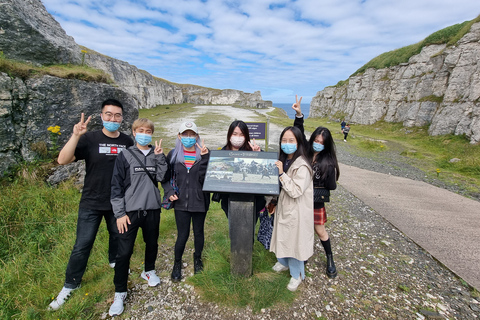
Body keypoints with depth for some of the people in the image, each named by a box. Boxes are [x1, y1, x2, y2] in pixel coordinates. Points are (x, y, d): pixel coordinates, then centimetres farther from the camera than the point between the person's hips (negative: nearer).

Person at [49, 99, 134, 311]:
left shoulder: (128, 142, -2)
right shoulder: (89, 139, -9)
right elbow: (63, 160, -18)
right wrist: (76, 135, -30)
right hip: (91, 203, -2)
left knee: (118, 236, 21)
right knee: (82, 245, 5)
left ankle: (114, 261, 49)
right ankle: (70, 284, 27)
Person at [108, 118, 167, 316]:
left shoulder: (157, 155, 5)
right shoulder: (125, 156, -3)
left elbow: (162, 177, -5)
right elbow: (116, 186, -4)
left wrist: (160, 157, -14)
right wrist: (120, 213, -8)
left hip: (152, 209, 3)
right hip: (130, 211, -3)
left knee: (152, 244, 18)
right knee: (124, 252, 2)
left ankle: (149, 271, 45)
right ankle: (120, 292, 20)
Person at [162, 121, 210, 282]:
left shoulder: (204, 153, -3)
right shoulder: (173, 154, 1)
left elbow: (205, 177, -15)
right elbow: (165, 177, 8)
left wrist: (205, 157, -23)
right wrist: (169, 191, -7)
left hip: (200, 201, 0)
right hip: (181, 201, 0)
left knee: (199, 232, 15)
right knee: (183, 235, 5)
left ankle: (197, 258, 42)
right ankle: (177, 263, 31)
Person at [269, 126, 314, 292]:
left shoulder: (302, 166, -24)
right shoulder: (283, 160, 3)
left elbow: (296, 191, -27)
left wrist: (281, 174, -31)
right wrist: (275, 203, 17)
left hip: (296, 211, -7)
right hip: (283, 207, 8)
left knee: (294, 240, 8)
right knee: (283, 237, 22)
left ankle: (297, 275, 30)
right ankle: (284, 262, 48)